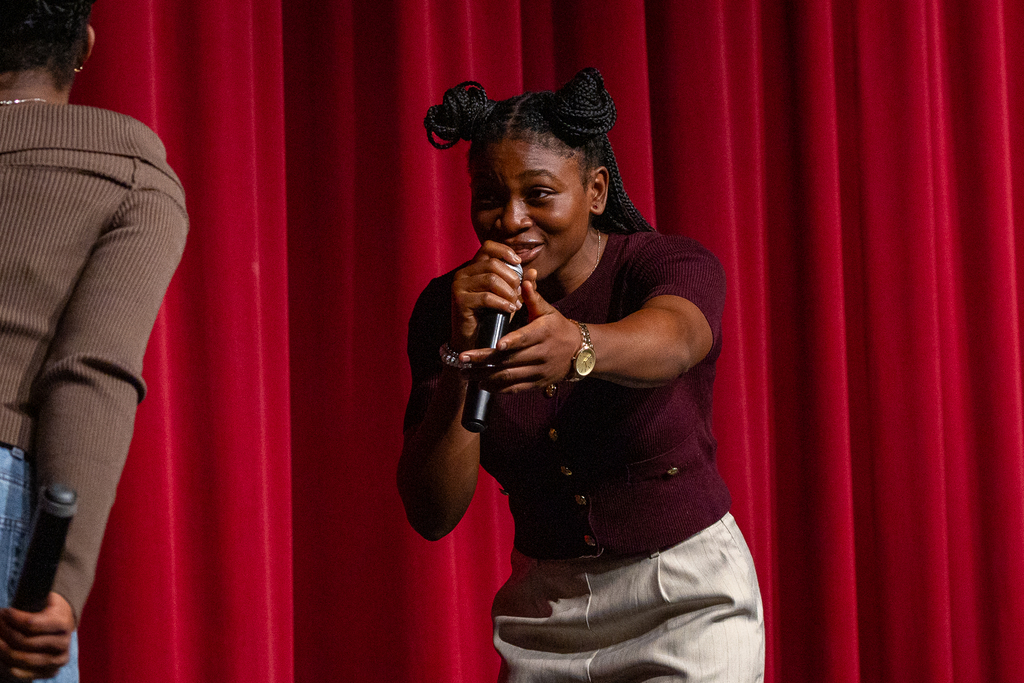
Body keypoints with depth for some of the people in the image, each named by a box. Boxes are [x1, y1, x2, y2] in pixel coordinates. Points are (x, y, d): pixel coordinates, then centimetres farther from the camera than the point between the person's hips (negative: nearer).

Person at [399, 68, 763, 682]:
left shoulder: (674, 266, -13)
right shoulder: (446, 309, -6)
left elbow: (672, 340, -38)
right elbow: (432, 513, -14)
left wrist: (577, 346, -59)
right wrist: (464, 357, -28)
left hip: (688, 604, -3)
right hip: (544, 613, 3)